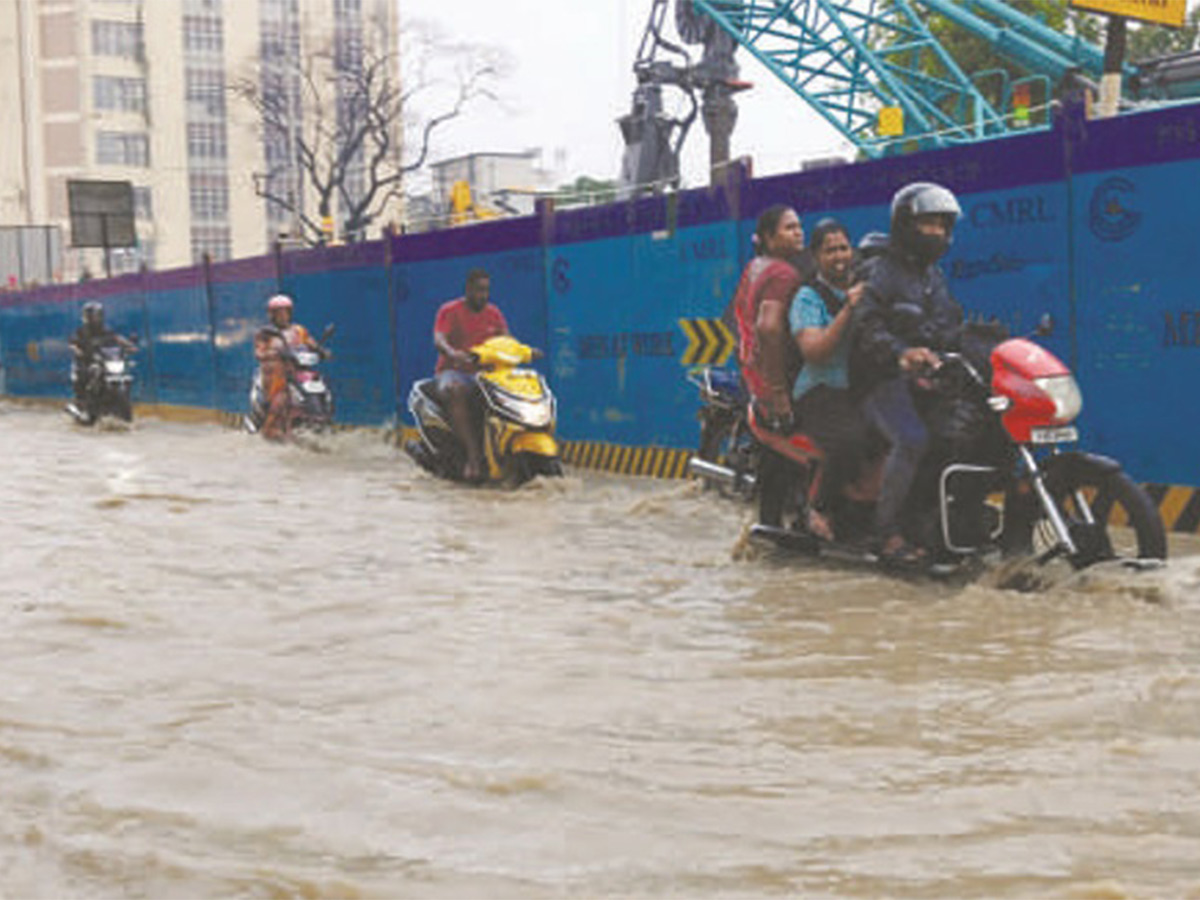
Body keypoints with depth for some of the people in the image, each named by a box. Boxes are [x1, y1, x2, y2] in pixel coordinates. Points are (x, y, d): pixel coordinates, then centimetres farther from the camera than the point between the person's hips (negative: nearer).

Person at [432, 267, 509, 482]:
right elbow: (439, 339, -15)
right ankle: (473, 455, -43)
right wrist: (452, 353, -39)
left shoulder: (493, 313, 14)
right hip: (453, 370, -4)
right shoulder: (449, 310, 1)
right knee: (454, 392, -39)